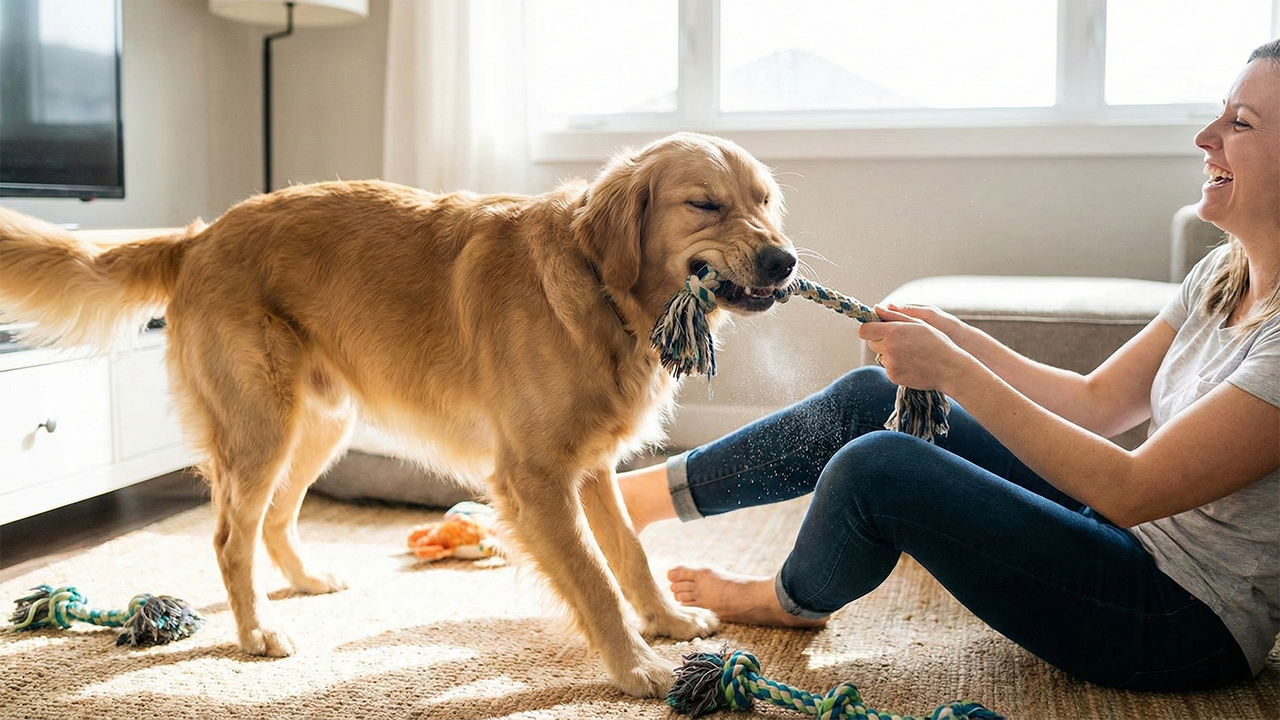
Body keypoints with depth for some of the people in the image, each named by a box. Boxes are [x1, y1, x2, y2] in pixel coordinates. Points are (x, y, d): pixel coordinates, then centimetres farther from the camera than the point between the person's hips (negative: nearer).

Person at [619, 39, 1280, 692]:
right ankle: (646, 492, 11)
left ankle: (792, 600, 13)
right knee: (868, 397, -3)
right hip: (1123, 536, 8)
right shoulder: (1223, 275, 4)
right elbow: (1097, 402, 7)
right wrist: (957, 339, -6)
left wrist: (954, 371, -26)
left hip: (1192, 623, -8)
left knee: (876, 468, -22)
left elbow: (1130, 491, -27)